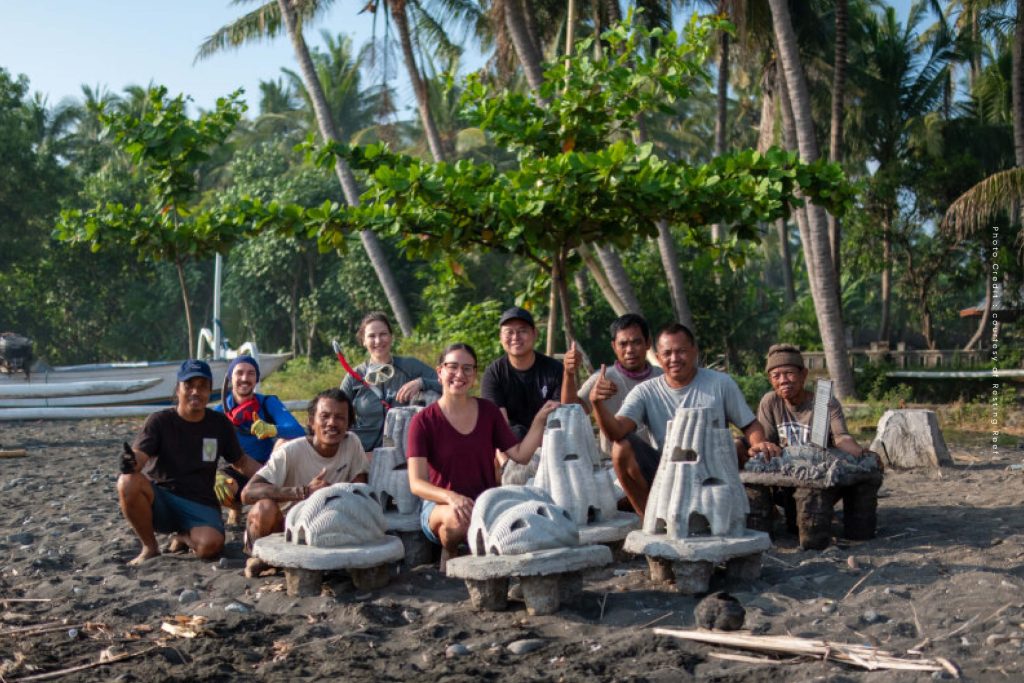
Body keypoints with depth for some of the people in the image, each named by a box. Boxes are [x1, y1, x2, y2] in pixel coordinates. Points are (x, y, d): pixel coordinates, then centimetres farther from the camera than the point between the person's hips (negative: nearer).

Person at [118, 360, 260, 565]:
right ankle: (150, 547, -8)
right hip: (160, 500, 0)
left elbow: (241, 462, 16)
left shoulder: (219, 424, 5)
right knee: (128, 483, -33)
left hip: (200, 505, 1)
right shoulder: (160, 421, -3)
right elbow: (139, 455, -17)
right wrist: (129, 463, -41)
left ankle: (185, 537, 8)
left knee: (211, 544, -32)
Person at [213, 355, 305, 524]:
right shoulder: (219, 411, -6)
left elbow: (299, 432, -24)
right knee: (218, 485, -33)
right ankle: (235, 508, 5)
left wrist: (272, 430, -46)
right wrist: (214, 477, -34)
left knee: (286, 441, -28)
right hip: (237, 474, 0)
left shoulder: (269, 403, -9)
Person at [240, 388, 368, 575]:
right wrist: (304, 491, -40)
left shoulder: (352, 443, -9)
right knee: (265, 507, -35)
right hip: (283, 525, -4)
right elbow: (247, 493, -31)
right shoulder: (291, 451, -22)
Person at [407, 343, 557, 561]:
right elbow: (417, 483, -12)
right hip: (440, 505, -2)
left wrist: (539, 420, -8)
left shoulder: (488, 411, 8)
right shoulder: (424, 421, -4)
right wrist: (451, 497, -31)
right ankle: (449, 554, -4)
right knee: (458, 519, -38)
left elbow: (520, 454, 5)